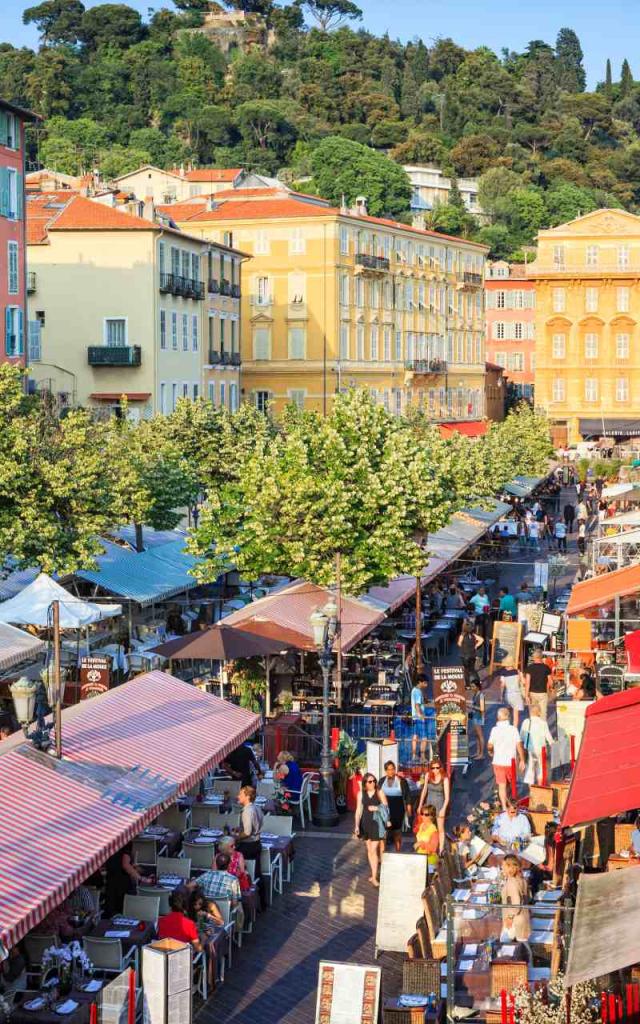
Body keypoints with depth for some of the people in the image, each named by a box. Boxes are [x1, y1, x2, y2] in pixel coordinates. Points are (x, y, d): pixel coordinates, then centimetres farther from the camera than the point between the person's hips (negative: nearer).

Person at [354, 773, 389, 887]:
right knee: (369, 849, 12)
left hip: (377, 823, -4)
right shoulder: (361, 794, 3)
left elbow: (386, 808, 1)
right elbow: (358, 810, 5)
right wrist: (357, 825, 0)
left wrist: (376, 808, -15)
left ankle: (374, 877, -6)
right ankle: (374, 873, 26)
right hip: (365, 823, 4)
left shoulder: (379, 793, -4)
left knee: (374, 850, -9)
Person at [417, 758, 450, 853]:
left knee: (440, 829, 0)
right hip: (428, 803, 4)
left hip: (439, 803, -4)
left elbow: (447, 796, -10)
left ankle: (441, 850, 4)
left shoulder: (444, 779, -11)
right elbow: (424, 791, 10)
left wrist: (443, 809, -19)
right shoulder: (428, 776, 1)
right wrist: (420, 805, 10)